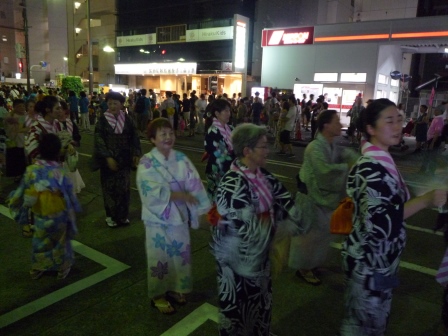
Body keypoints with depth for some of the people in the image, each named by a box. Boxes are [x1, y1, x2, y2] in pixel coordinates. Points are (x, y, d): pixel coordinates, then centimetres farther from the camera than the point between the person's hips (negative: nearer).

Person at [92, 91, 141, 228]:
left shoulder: (126, 119, 1)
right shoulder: (102, 120, -6)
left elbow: (134, 137, 6)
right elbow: (98, 140, -10)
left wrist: (136, 154, -2)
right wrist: (108, 157, -18)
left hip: (124, 159, 2)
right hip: (108, 159, -2)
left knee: (124, 188, 6)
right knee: (109, 188, 5)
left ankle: (122, 215, 21)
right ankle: (110, 215, 21)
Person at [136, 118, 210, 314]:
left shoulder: (181, 159, -2)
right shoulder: (147, 163, -14)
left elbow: (195, 185, -6)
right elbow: (152, 192, -23)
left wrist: (205, 209, -14)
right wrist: (181, 195, -21)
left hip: (180, 216, 4)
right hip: (158, 219, -4)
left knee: (179, 255, 17)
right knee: (160, 258, 11)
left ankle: (174, 289, 40)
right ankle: (158, 296, 32)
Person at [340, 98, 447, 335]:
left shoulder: (381, 161, 5)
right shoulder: (370, 168, -26)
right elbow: (379, 221, -34)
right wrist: (425, 201, -31)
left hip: (381, 259, 9)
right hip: (368, 262, -9)